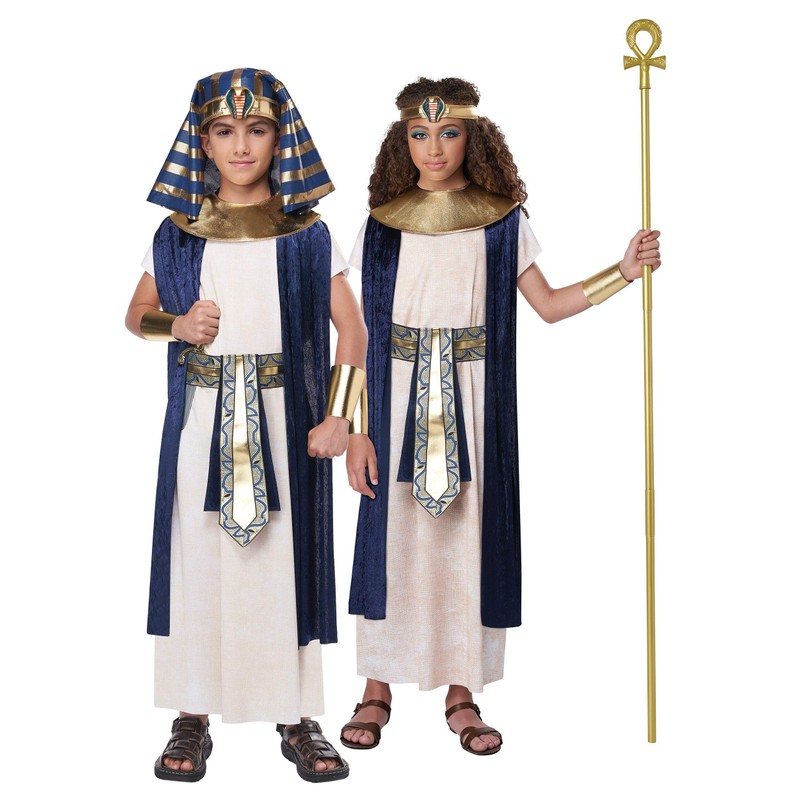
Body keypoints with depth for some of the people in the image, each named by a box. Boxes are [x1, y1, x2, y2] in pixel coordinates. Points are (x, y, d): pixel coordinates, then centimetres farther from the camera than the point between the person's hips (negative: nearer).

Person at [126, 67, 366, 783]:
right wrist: (176, 326, -7)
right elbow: (137, 315, 15)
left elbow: (350, 327, 2)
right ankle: (192, 718, 14)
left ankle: (297, 718, 15)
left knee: (287, 557, 2)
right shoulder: (179, 233, 5)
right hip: (202, 419, 1)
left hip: (285, 414, -1)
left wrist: (338, 416, -8)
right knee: (197, 558, 3)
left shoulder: (307, 234, 2)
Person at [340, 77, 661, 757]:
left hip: (473, 398, 0)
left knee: (467, 531, 3)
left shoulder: (502, 221, 5)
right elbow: (362, 334, 1)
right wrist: (357, 430, -5)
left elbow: (548, 304, 7)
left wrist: (624, 271, -6)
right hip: (398, 396, 0)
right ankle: (378, 688, 14)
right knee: (391, 532, 2)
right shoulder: (383, 224, 4)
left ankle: (461, 690, 15)